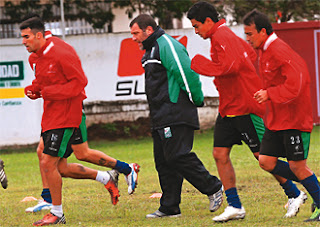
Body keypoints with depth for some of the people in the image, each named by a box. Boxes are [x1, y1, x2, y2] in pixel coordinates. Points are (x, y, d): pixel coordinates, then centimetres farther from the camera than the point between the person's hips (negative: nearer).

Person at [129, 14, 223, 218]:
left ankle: (213, 188, -6)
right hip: (161, 118, 10)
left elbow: (187, 73, -20)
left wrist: (197, 100, -15)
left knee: (177, 156, -15)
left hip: (176, 115, -10)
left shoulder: (167, 46, -12)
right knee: (163, 161, 7)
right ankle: (170, 207, 9)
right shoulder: (152, 50, 21)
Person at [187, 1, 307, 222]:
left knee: (263, 156, -2)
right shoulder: (226, 35, 15)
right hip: (229, 108, 10)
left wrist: (199, 64, -20)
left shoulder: (222, 37, -17)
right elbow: (251, 53, 27)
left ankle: (294, 194, 12)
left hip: (244, 106, -10)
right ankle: (235, 206, 5)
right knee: (220, 154, 3)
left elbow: (230, 66, -30)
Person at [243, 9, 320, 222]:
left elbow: (295, 81, -27)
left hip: (294, 119, -9)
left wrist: (269, 94, -23)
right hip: (276, 118, 9)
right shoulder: (264, 52, 14)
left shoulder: (280, 51, -18)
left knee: (297, 166, -6)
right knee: (266, 161, 2)